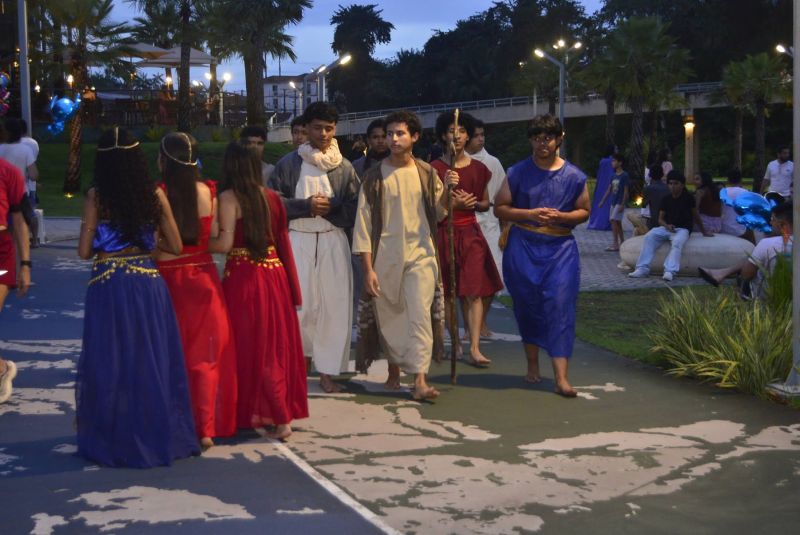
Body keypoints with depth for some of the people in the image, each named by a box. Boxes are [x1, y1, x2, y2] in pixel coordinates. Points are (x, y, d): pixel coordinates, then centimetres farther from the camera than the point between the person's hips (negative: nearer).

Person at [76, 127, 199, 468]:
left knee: (110, 363, 8)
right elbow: (175, 246, 2)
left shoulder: (96, 196, -6)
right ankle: (158, 436, 20)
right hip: (148, 284, 2)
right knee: (153, 361, 12)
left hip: (108, 286, -2)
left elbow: (84, 251, -5)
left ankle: (113, 440, 15)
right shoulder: (154, 195, -1)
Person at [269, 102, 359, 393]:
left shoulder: (344, 168, 7)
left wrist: (329, 208, -12)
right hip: (298, 240, -1)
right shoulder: (288, 163, 3)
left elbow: (354, 209, 4)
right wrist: (306, 206, -11)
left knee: (333, 306, -1)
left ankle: (327, 370, 9)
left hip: (334, 241, 2)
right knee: (299, 304, -6)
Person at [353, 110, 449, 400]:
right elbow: (364, 223, -2)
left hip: (420, 254, 0)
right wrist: (368, 268, -8)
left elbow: (437, 214, 11)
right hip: (386, 256, 0)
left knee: (420, 314, -10)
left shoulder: (426, 173, 6)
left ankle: (420, 379, -12)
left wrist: (447, 191, -9)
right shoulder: (374, 176, -1)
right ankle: (394, 369, 29)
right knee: (389, 316, 8)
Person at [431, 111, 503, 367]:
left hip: (470, 233, 2)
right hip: (443, 234, -1)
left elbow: (485, 204, 16)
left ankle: (474, 349, -11)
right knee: (447, 292, 4)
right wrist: (454, 203, -15)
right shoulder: (435, 169, -1)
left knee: (473, 292, -8)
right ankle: (455, 342, 18)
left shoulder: (478, 169, 7)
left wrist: (472, 203, -5)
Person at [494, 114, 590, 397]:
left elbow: (584, 211, 10)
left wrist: (561, 217, -11)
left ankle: (561, 377, -9)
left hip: (560, 248, -1)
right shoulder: (518, 172, 2)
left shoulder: (573, 176, 2)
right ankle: (532, 365, 26)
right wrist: (529, 214, -13)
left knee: (560, 306, -9)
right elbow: (500, 208, 4)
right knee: (527, 307, 7)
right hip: (523, 247, 1)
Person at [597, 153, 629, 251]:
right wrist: (602, 201, 12)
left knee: (614, 221, -14)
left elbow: (626, 191, -13)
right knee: (617, 222, 9)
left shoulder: (624, 175, -10)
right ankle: (622, 243, 16)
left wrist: (622, 204, -17)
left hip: (620, 202, -8)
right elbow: (609, 190, 15)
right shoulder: (614, 176, 12)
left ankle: (615, 244, -13)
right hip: (613, 202, 8)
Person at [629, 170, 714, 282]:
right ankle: (643, 268, -29)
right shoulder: (666, 200, 9)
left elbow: (696, 216, 8)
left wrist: (704, 232, 14)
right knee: (649, 236, -25)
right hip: (667, 227, 3)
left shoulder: (688, 198, -1)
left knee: (677, 242, -38)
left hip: (683, 229, -3)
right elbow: (660, 219, 9)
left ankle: (670, 271, -50)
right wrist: (667, 226, -13)